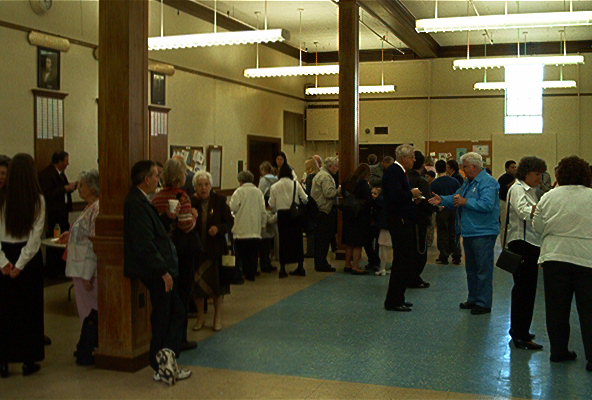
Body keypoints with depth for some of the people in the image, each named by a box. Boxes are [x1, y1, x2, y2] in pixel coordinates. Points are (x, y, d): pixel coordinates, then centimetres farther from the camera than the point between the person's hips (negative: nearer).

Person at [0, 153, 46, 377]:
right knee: (29, 308, 9)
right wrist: (21, 264, -8)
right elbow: (35, 236, -12)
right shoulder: (38, 200, -9)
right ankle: (29, 361, 15)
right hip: (28, 257, -1)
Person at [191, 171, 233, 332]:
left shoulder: (219, 201, -3)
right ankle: (200, 316, 24)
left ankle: (218, 317, 21)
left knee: (217, 281, 6)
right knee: (198, 282, 7)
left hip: (216, 247, -1)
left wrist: (219, 228, -18)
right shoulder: (191, 202, -2)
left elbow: (229, 222, -1)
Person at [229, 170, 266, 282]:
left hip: (241, 229, -4)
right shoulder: (258, 192, 7)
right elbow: (263, 211, 8)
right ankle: (251, 274, 11)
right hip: (256, 229, 4)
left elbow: (232, 208, -12)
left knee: (242, 254, 3)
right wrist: (263, 224, 18)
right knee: (253, 254, 8)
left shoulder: (239, 191, -6)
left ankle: (242, 274, 3)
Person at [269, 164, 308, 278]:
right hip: (295, 214, 0)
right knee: (297, 239, 9)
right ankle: (300, 266, 13)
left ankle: (282, 268, 5)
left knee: (283, 240, 6)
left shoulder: (274, 187, 0)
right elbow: (305, 199, -2)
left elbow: (271, 205, 3)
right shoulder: (296, 184, -3)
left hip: (282, 214, 0)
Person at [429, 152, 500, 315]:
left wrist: (465, 202, -22)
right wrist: (442, 200, 6)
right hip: (470, 232, 10)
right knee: (471, 268, 18)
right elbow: (456, 198, 22)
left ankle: (483, 303, 3)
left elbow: (487, 205, -27)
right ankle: (473, 299, 29)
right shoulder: (469, 182, 16)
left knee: (483, 269, -3)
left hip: (483, 233, -10)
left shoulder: (488, 182, -15)